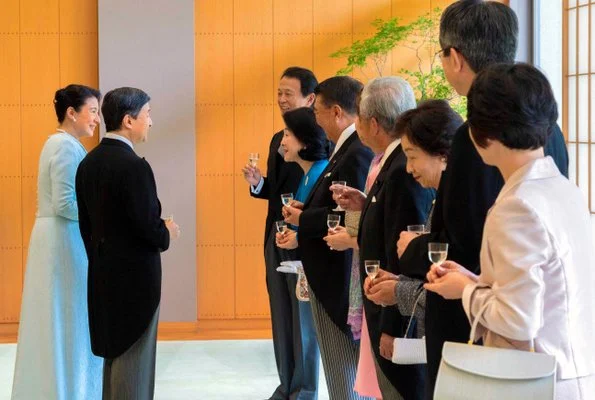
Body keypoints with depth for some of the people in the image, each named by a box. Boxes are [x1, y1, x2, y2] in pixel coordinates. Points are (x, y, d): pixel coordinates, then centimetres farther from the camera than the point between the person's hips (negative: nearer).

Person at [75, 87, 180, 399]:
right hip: (135, 274, -8)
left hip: (103, 273, 8)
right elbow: (148, 225, -22)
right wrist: (167, 233, -1)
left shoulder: (88, 163, 5)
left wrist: (99, 259, 17)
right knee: (133, 359, 1)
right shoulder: (134, 166, -20)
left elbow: (86, 223, 9)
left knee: (114, 354, 18)